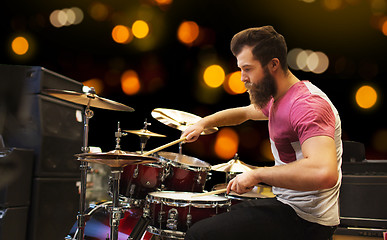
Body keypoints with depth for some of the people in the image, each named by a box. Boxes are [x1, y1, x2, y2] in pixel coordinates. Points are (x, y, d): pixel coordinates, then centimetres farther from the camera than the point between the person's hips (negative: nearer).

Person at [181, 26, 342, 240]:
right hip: (288, 203, 10)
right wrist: (204, 123, 12)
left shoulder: (307, 105, -24)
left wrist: (256, 174, -30)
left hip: (304, 221, -10)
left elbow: (324, 173, -39)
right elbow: (244, 112, 28)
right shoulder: (277, 99, 8)